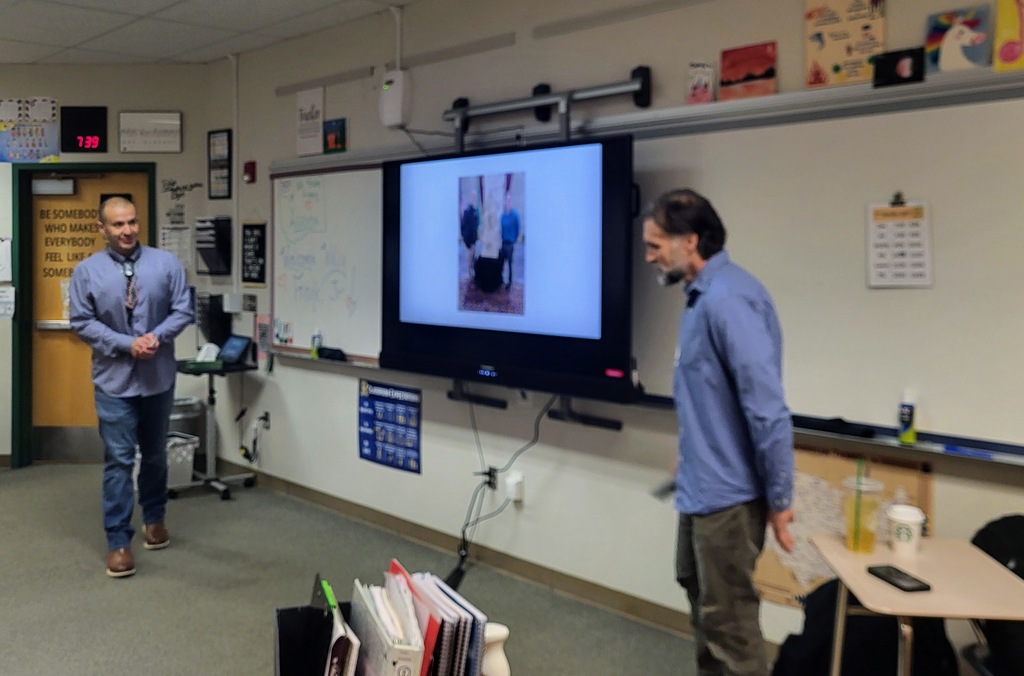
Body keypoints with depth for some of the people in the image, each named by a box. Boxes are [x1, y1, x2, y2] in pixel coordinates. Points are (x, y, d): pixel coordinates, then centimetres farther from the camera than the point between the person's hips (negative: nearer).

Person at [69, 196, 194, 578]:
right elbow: (82, 323, -6)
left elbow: (183, 311, -2)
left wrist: (158, 336, -19)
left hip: (159, 377, 2)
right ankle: (118, 541, 6)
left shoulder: (167, 264, -2)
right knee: (118, 460, -2)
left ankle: (154, 518, 36)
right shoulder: (87, 271, -4)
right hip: (114, 379, -2)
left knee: (155, 454, 16)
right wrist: (127, 344, -17)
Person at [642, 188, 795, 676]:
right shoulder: (703, 294, 8)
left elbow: (767, 408, -26)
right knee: (702, 594, 26)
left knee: (728, 616, 2)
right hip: (702, 485, 11)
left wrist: (778, 499, -20)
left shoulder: (727, 299, -25)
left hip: (727, 492, -11)